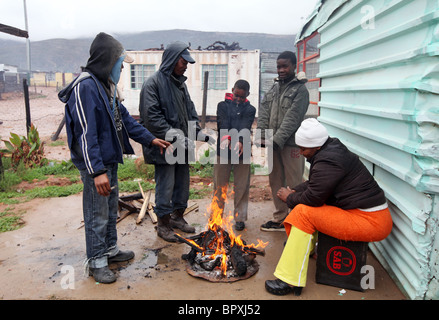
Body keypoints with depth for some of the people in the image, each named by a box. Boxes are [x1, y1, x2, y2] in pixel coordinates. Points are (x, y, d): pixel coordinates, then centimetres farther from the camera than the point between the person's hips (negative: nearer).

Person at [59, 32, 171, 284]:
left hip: (110, 160, 10)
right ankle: (96, 262, 21)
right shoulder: (85, 86, -20)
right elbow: (85, 133, -25)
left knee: (111, 208, 21)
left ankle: (110, 249, 38)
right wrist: (97, 171, -27)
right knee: (97, 214, 3)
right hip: (95, 165, -10)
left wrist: (150, 139, 13)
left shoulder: (107, 85, 12)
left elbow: (124, 118, 18)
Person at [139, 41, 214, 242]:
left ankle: (177, 217, 34)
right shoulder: (153, 83, -11)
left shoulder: (180, 82, 14)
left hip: (182, 145, 8)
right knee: (165, 186, 0)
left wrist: (198, 132, 4)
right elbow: (151, 116, -18)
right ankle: (163, 224, 17)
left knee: (182, 183, 16)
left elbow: (190, 110, 17)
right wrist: (173, 136, -22)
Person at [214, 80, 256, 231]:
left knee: (241, 187, 6)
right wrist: (225, 138, -31)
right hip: (223, 151, 0)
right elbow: (223, 124, -11)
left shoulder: (250, 109, 8)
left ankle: (240, 218, 20)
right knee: (219, 185, 8)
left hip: (243, 151, 0)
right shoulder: (223, 105, 7)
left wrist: (240, 141, -31)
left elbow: (245, 127, -11)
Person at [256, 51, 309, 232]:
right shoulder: (275, 87, 15)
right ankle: (280, 219, 27)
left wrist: (277, 140, -20)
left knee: (294, 185, -2)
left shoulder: (300, 90, -5)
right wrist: (262, 136, -7)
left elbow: (292, 119, -15)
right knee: (275, 182, 14)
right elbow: (264, 112, 7)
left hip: (291, 144, -7)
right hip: (273, 143, 7)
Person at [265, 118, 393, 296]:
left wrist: (289, 198, -2)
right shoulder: (330, 150, 10)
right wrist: (294, 191, 4)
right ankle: (303, 247, 35)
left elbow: (313, 198, -20)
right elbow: (313, 185, 19)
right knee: (306, 206, 18)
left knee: (303, 213, -18)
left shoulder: (328, 162, -22)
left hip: (370, 222, -11)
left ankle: (290, 281, -14)